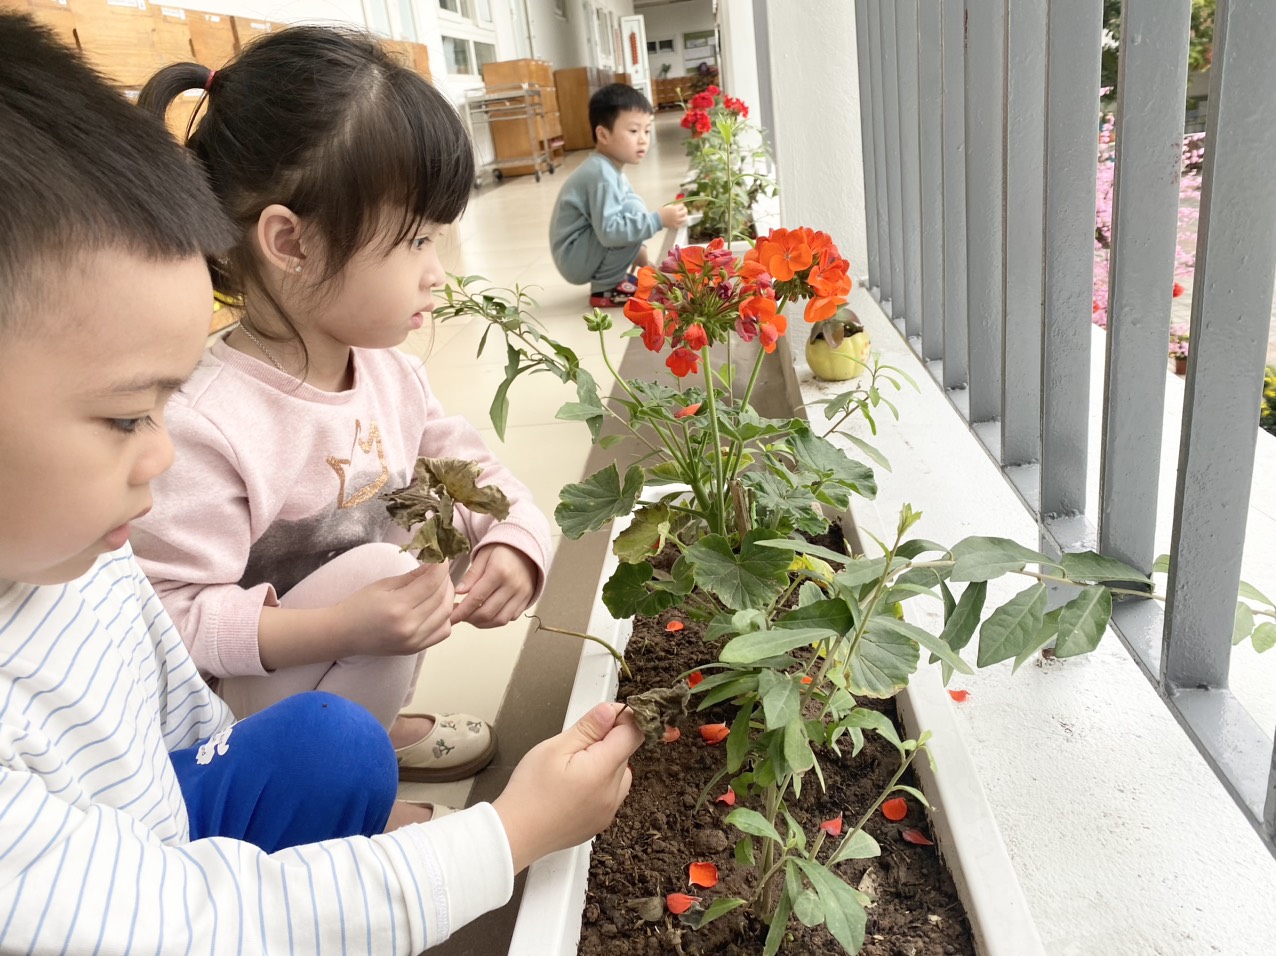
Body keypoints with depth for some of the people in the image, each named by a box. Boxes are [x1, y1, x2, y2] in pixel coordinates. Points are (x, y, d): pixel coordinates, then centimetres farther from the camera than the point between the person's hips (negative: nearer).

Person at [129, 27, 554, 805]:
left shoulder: (389, 372, -8)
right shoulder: (205, 426, -30)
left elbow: (482, 476, 0)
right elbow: (170, 616, -26)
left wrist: (514, 546, -20)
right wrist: (343, 629, -35)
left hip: (372, 625, 8)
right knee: (373, 567, -28)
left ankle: (374, 726, 14)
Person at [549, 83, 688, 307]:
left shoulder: (607, 169, 9)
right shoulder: (602, 175, -22)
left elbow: (607, 224, 20)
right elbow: (609, 231, -31)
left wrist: (637, 251, 15)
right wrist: (658, 219, -30)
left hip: (585, 255, 10)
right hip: (576, 258, -10)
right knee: (633, 208, -21)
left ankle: (608, 279, 9)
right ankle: (606, 288, -13)